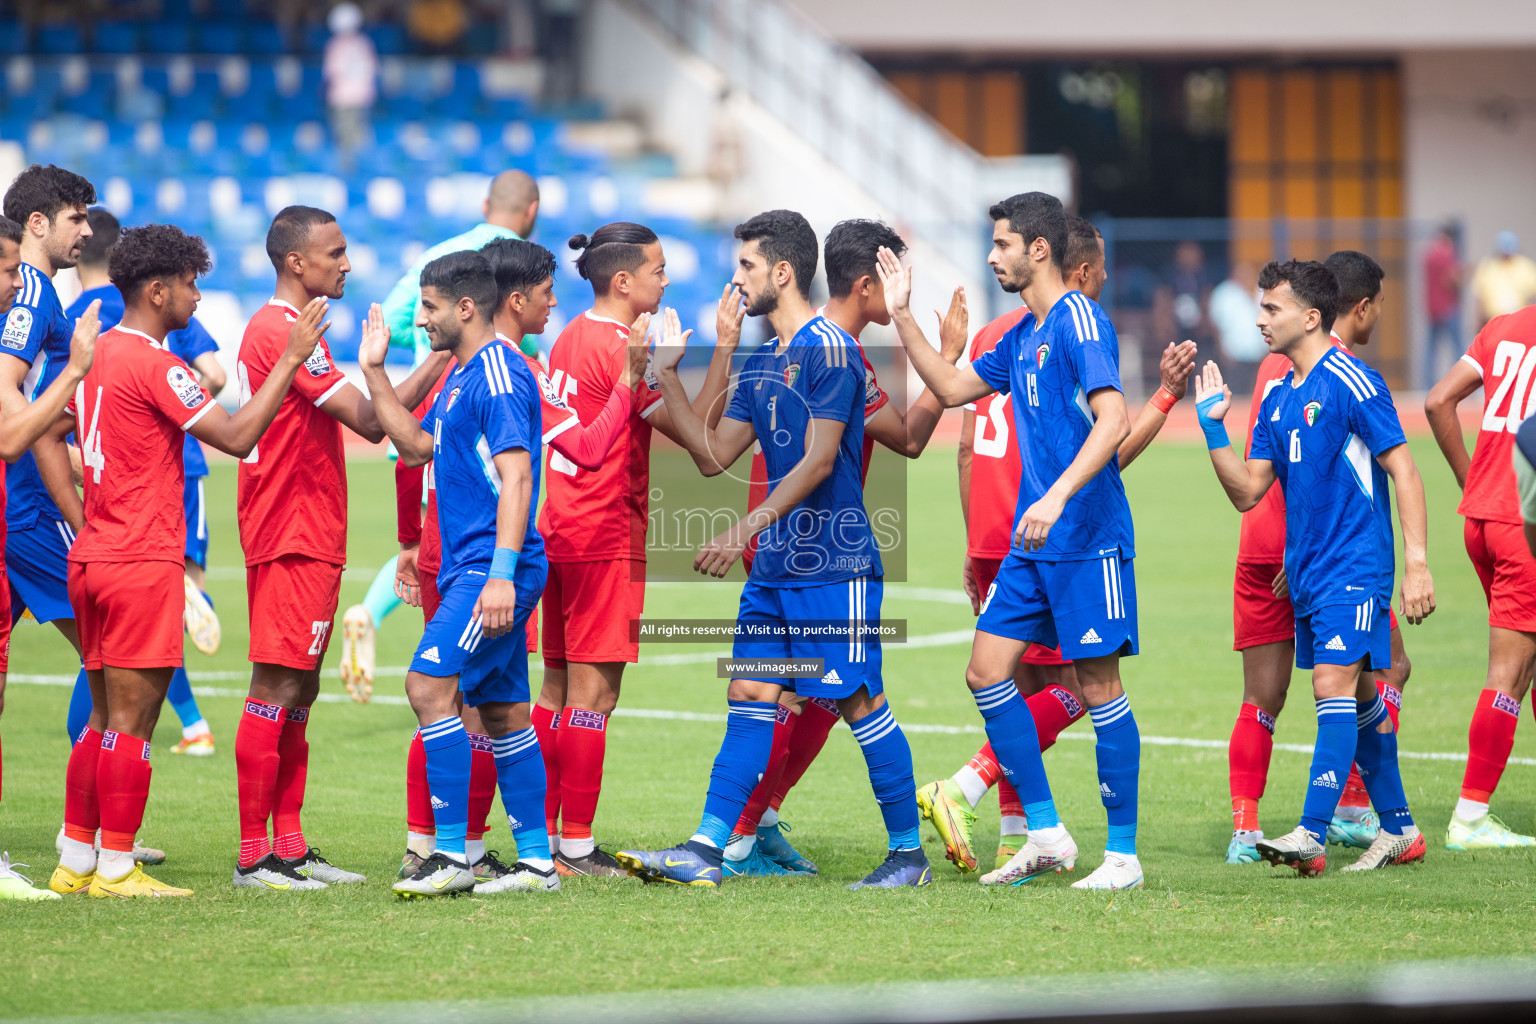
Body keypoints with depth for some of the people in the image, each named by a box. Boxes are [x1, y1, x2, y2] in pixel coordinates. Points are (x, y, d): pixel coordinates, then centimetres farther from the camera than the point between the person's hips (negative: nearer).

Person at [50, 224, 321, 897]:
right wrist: (291, 361, -13)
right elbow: (236, 437, -17)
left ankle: (76, 861, 15)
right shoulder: (155, 366, -14)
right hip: (143, 563, -9)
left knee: (105, 718, 14)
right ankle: (115, 868, -3)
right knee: (132, 720, -5)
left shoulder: (97, 355, 13)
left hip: (94, 558, 9)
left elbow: (47, 433, 20)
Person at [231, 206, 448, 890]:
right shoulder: (286, 332, -15)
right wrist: (441, 360, -15)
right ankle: (255, 855, -9)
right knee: (278, 689, -9)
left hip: (308, 536, 11)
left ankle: (288, 848, 14)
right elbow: (369, 420, -19)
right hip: (293, 539, -11)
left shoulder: (275, 328, 18)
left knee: (297, 693, 11)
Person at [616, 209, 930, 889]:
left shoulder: (828, 347, -12)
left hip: (835, 565, -9)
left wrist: (745, 529, -22)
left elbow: (817, 460, -18)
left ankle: (908, 853, 4)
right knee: (749, 699, 3)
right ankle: (705, 851, 0)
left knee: (859, 703, -4)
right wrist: (667, 378, 11)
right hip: (775, 566, 9)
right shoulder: (761, 363, 16)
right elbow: (714, 455, 17)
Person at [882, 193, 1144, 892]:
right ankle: (1047, 835, 10)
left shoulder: (1079, 321, -12)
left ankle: (1123, 855, 2)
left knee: (1099, 686, -4)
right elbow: (951, 388, 27)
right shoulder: (1022, 337, 15)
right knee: (986, 671, 4)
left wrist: (1058, 497, -32)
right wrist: (901, 315, 20)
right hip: (1033, 542, 9)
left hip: (1087, 539, -9)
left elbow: (1114, 420, -23)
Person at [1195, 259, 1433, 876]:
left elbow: (1403, 471, -12)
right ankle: (1399, 830, 22)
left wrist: (1417, 563, -17)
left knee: (1335, 686, -16)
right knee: (1360, 698, 13)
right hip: (1305, 571, 8)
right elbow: (1247, 492, 13)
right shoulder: (1276, 399, 13)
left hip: (1355, 568, -8)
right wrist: (1213, 426, 2)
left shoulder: (1351, 381, -11)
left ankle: (1312, 837, -22)